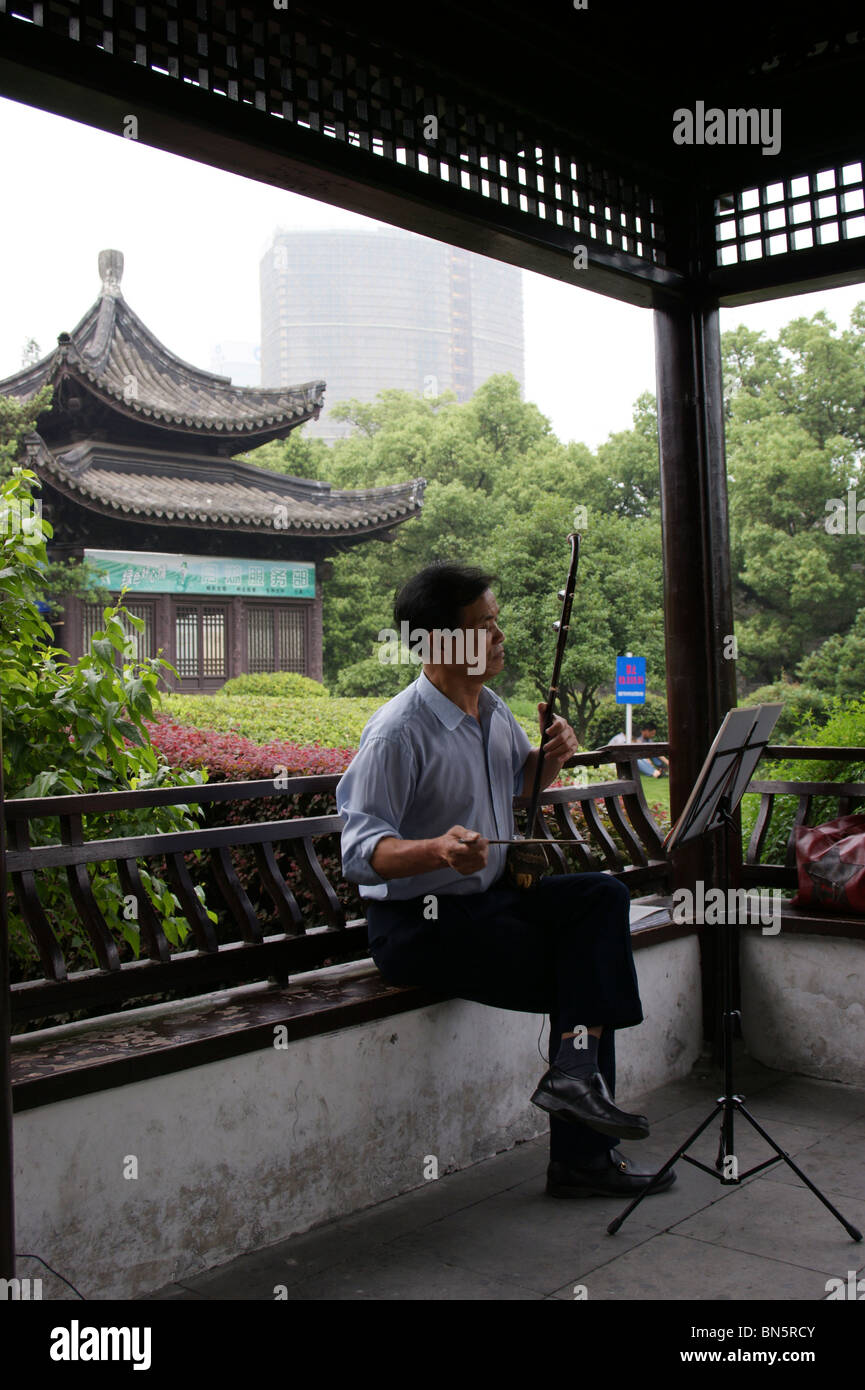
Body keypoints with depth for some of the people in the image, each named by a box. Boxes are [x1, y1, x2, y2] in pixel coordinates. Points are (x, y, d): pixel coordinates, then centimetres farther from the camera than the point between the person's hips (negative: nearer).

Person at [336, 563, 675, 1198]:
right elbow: (360, 852, -24)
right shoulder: (397, 733, -20)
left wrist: (554, 755, 1)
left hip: (488, 896, 8)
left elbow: (522, 780, 25)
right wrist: (437, 849, -43)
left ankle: (574, 1071, -16)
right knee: (578, 976, -13)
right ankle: (581, 1156, 0)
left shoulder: (490, 707, 7)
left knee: (602, 896, -13)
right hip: (417, 925, -8)